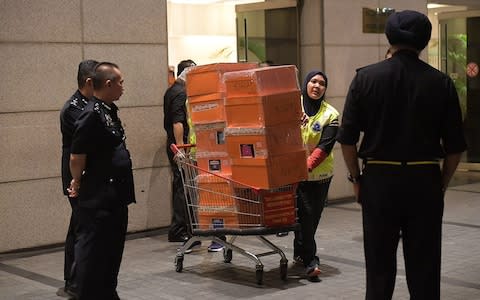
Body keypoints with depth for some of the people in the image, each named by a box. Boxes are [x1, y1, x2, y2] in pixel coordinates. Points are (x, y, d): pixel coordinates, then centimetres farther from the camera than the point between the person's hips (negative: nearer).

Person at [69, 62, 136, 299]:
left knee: (113, 249, 18)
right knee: (93, 252, 0)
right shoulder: (91, 115, -19)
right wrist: (78, 184, -3)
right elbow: (76, 157, -19)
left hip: (116, 197, 10)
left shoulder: (110, 111, 12)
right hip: (98, 199, -10)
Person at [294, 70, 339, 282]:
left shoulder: (330, 115, -4)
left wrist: (307, 165, -27)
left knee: (312, 216, 10)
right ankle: (310, 260, -1)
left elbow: (324, 147, -13)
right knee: (305, 215, -7)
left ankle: (300, 253, 31)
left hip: (319, 173, 1)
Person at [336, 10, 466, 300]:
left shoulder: (366, 78, -4)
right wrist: (442, 184, 12)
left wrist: (356, 178, 7)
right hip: (425, 180, 0)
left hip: (379, 178, 0)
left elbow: (347, 139, -5)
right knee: (424, 267, 10)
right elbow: (455, 146, -1)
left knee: (380, 265, 12)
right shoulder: (441, 83, -2)